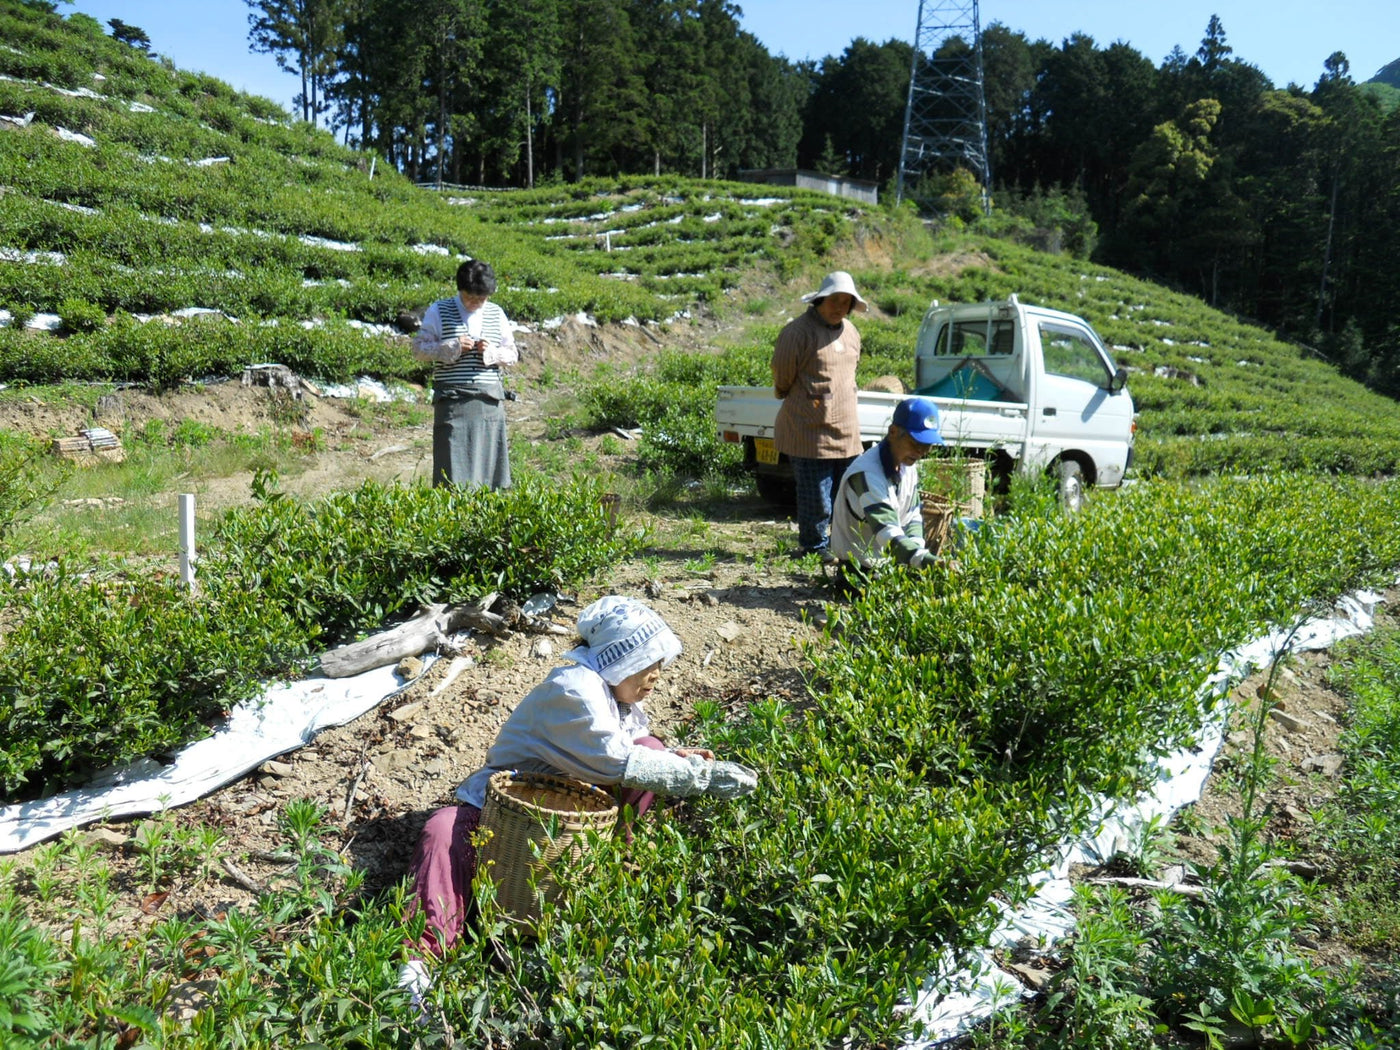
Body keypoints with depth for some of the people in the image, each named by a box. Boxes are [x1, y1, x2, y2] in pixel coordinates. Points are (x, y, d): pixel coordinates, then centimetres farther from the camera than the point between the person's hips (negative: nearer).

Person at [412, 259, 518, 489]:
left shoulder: (496, 314, 14)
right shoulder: (439, 311, 5)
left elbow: (513, 355, 16)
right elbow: (419, 348, 3)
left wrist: (492, 352, -5)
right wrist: (452, 348, -11)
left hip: (490, 401, 3)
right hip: (452, 401, -3)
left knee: (490, 466, 4)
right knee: (453, 470, -5)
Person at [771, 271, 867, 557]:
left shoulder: (851, 332, 13)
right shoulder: (798, 331, -11)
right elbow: (781, 379, -5)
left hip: (847, 432, 7)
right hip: (810, 433, -7)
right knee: (816, 499, -2)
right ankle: (815, 549, 13)